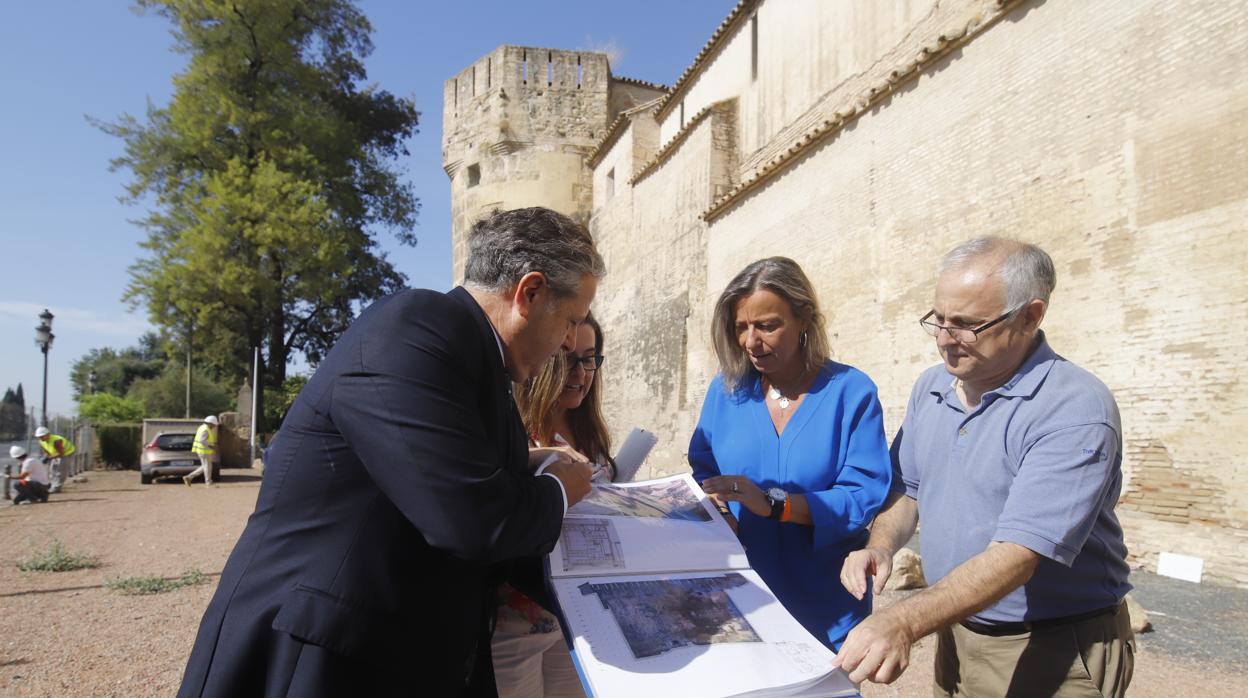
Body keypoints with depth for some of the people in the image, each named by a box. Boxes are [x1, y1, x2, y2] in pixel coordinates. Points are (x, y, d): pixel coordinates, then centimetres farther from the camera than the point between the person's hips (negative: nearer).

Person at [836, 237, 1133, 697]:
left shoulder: (1076, 409, -23)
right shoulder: (930, 388, -1)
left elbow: (1018, 553, -31)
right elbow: (907, 486, 9)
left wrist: (904, 623, -40)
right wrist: (881, 546, -11)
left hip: (1055, 654, -6)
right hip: (955, 636, 6)